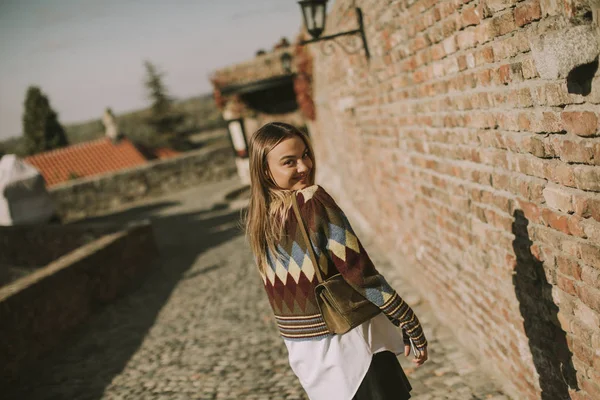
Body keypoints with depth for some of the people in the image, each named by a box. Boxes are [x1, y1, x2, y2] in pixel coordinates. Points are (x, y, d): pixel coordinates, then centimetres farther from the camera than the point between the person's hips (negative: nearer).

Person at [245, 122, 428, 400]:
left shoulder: (257, 220, 2)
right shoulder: (312, 201, -20)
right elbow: (359, 273, -21)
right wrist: (411, 326, -13)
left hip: (300, 348, 8)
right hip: (346, 344, -7)